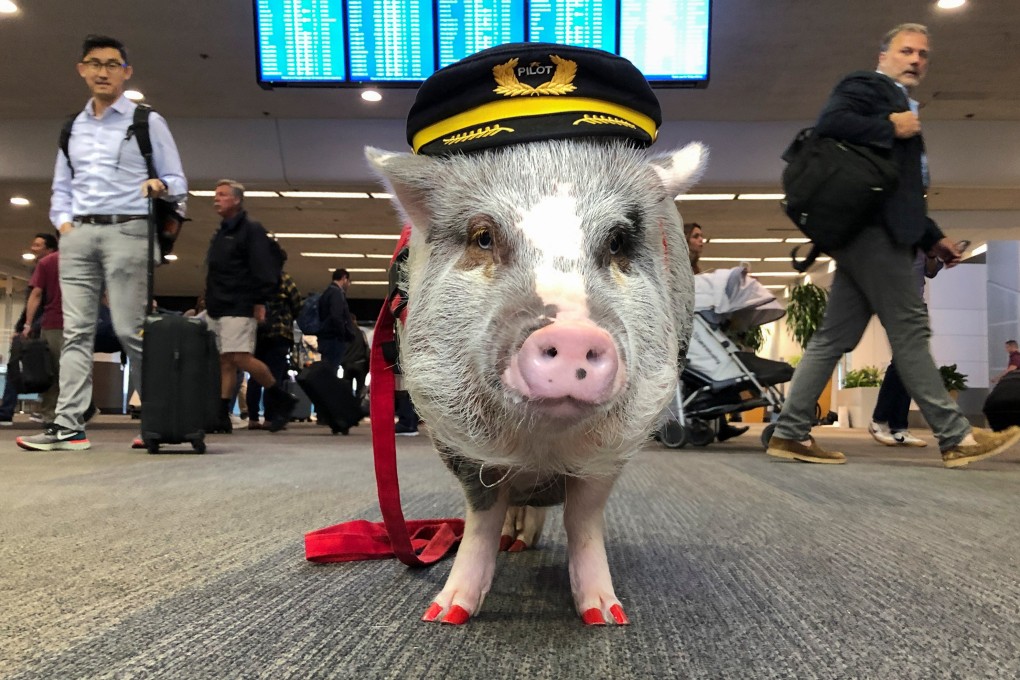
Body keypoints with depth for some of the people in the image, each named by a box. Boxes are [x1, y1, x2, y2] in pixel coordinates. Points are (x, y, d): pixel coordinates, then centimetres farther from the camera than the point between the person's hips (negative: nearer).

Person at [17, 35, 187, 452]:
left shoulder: (148, 122, 6)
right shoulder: (72, 128, 20)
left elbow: (177, 182, 3)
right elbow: (61, 188, 23)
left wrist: (161, 187, -18)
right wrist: (62, 222, 5)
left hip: (126, 231, -4)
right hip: (77, 235, 5)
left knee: (130, 330, -8)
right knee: (76, 331, -2)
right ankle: (68, 425, -3)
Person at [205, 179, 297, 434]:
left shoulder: (251, 230, -5)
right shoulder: (220, 233, 21)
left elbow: (263, 268, -14)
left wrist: (260, 302, -19)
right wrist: (210, 302, 20)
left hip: (239, 308, -9)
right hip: (216, 308, 9)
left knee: (240, 358, -16)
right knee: (224, 361, 5)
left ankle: (282, 400, 0)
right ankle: (221, 416, 4)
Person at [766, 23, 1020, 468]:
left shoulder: (900, 105, 31)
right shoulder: (868, 85, 5)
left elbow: (903, 194, 29)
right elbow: (829, 122, -16)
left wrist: (932, 239, 22)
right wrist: (890, 127, -12)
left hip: (870, 234, 10)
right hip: (872, 228, -10)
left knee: (834, 337, 4)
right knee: (909, 329, -7)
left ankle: (790, 433, 4)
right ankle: (955, 438, -2)